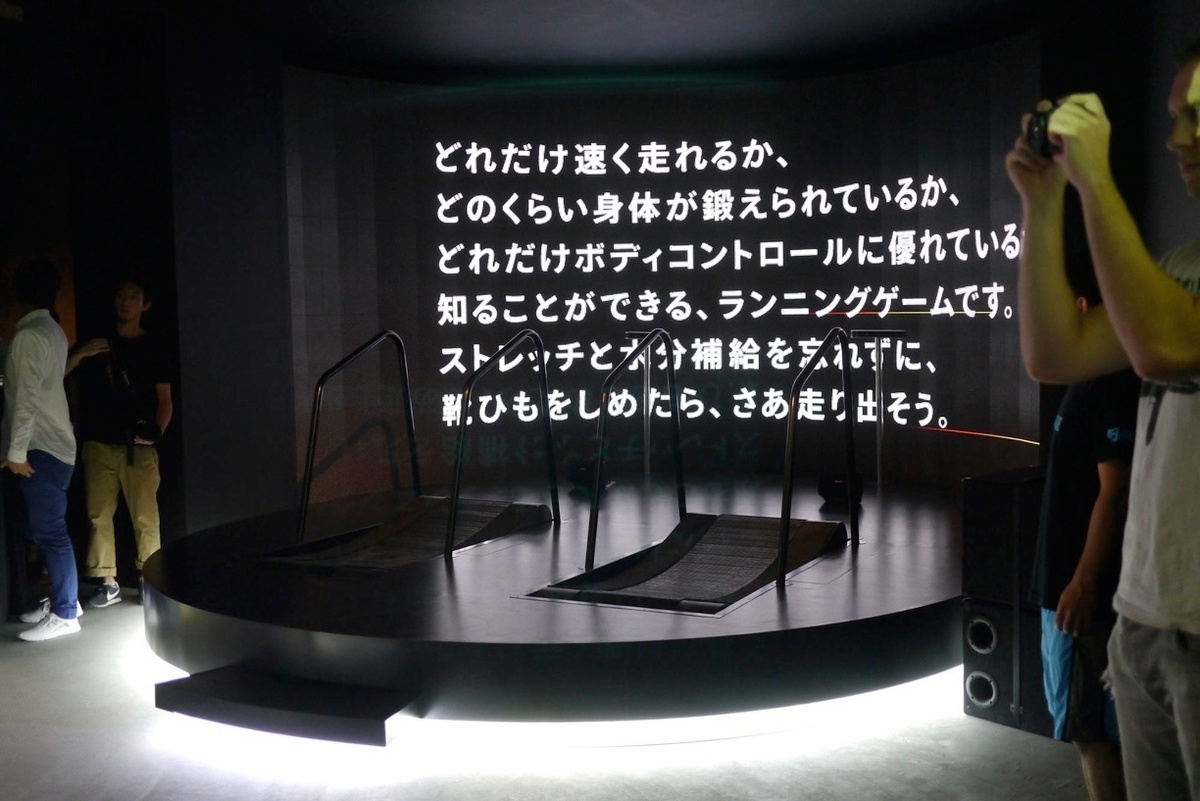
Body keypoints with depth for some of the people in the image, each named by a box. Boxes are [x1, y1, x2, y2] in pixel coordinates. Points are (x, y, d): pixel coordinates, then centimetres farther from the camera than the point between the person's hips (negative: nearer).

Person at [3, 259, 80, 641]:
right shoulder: (53, 331, 12)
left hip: (41, 449, -9)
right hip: (53, 443, 9)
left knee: (48, 531, -5)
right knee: (46, 529, 16)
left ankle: (64, 615, 0)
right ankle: (62, 599, 24)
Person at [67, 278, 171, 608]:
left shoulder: (152, 347, 9)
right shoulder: (97, 342, 16)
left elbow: (164, 399, 5)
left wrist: (157, 430, -12)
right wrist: (80, 354, -6)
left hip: (138, 446, -3)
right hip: (98, 444, 3)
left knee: (145, 517, -7)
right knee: (99, 515, 2)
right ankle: (108, 583, 10)